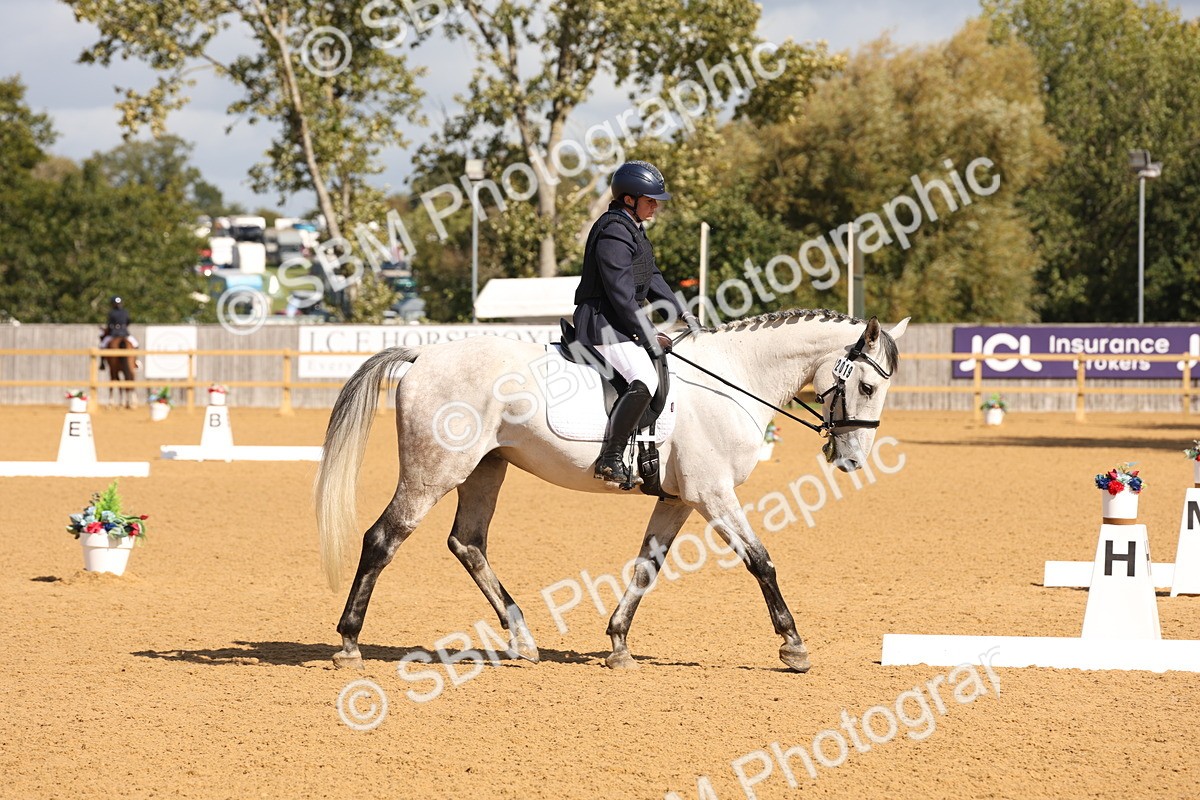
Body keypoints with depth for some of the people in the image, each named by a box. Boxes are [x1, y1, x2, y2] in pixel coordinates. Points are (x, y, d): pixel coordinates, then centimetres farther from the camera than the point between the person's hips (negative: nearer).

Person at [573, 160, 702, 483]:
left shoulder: (633, 230, 16)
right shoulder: (613, 234, -17)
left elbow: (652, 279, 23)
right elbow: (621, 294, -21)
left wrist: (682, 313, 14)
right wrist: (648, 337, -18)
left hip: (622, 323, 11)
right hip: (603, 324, -11)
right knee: (645, 379, -29)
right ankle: (610, 459, -31)